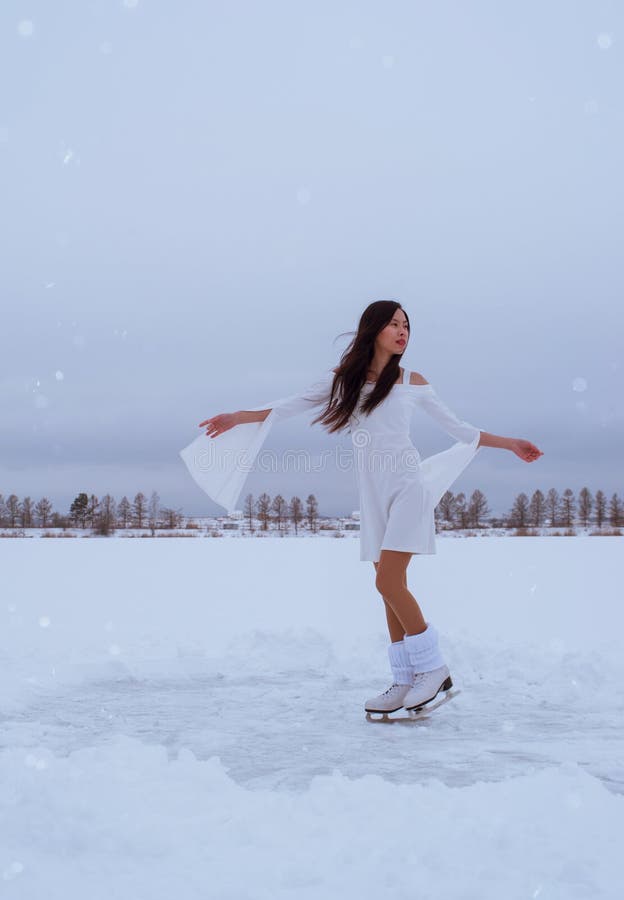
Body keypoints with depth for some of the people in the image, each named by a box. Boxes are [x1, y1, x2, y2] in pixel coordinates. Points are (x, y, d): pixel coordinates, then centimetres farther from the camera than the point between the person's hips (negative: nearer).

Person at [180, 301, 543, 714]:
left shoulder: (413, 382, 5)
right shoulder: (343, 379, 8)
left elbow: (458, 429, 13)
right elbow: (289, 406, 5)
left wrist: (510, 443, 13)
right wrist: (238, 417, -5)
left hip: (407, 486, -3)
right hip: (373, 494, 4)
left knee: (389, 582, -15)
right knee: (390, 588, 4)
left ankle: (434, 668, -4)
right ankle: (407, 681, 10)